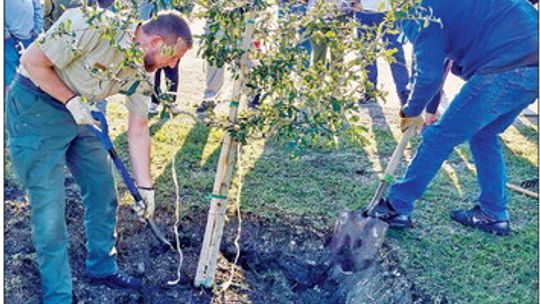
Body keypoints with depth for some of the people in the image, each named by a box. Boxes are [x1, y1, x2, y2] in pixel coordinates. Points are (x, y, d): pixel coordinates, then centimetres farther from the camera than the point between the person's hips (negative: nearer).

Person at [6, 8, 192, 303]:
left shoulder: (141, 69, -5)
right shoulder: (93, 26, -28)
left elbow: (138, 130, 1)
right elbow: (32, 61, -21)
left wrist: (145, 187, 2)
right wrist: (72, 101, -21)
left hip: (80, 113, 8)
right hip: (34, 108, -7)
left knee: (103, 190, 11)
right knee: (50, 206, -5)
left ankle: (102, 267, 31)